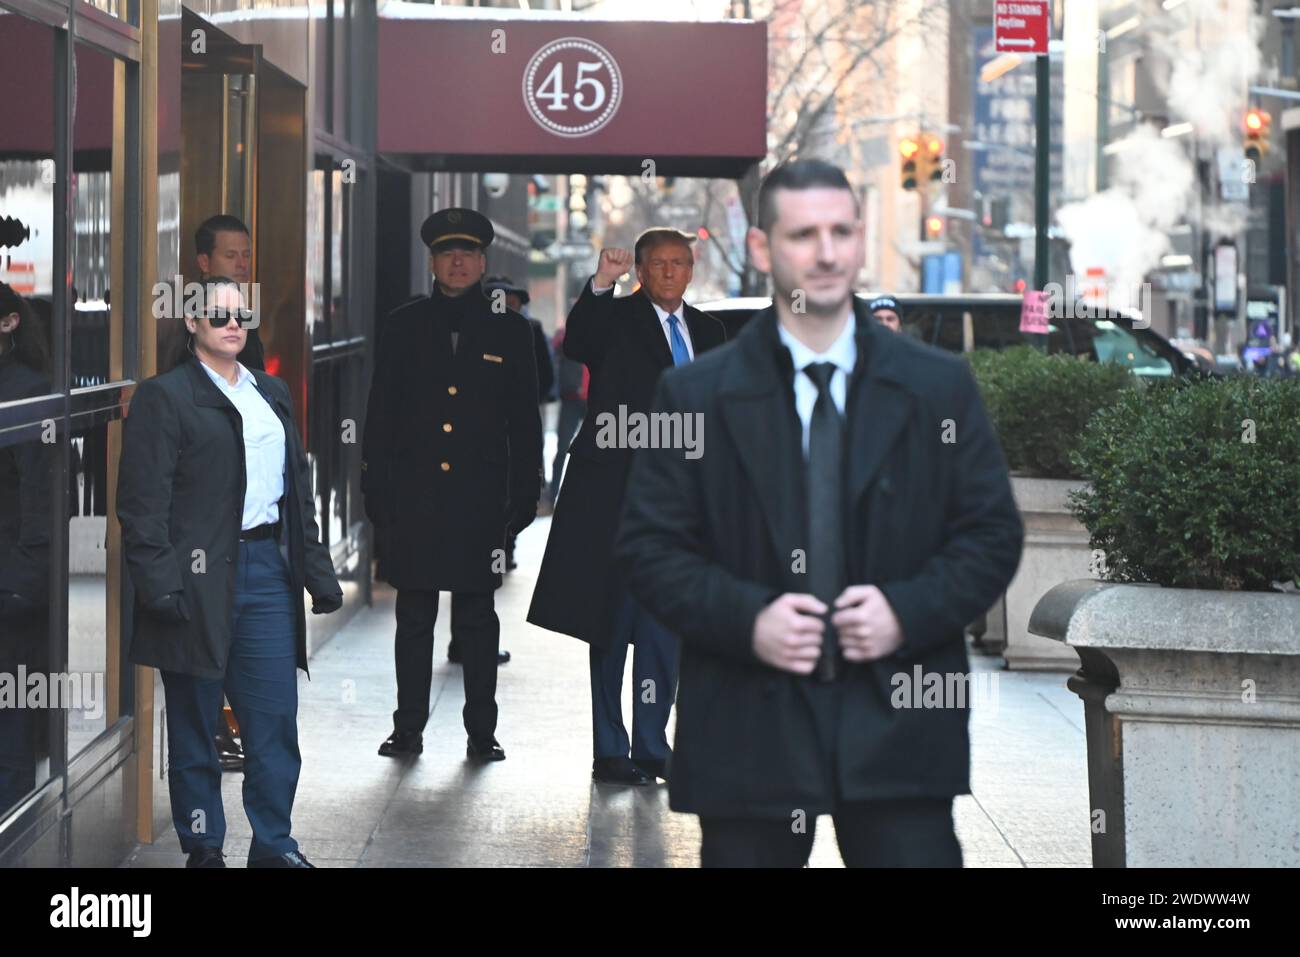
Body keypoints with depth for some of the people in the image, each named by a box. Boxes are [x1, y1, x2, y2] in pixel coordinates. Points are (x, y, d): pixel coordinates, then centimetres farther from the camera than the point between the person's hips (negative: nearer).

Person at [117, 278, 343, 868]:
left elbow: (298, 486, 20)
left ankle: (274, 846, 12)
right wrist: (160, 585, -17)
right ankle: (203, 849, 14)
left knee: (276, 719, 3)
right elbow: (143, 503, -9)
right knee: (194, 726, 4)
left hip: (268, 569, 5)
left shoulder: (272, 394, 16)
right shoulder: (164, 397, -4)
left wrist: (316, 571, 14)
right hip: (201, 576, -5)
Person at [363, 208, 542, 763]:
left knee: (477, 616, 4)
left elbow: (524, 422, 8)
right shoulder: (403, 326, 8)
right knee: (414, 617, 5)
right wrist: (375, 489, 2)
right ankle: (408, 729, 12)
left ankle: (481, 732, 10)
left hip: (480, 500, -1)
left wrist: (525, 496, 3)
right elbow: (380, 414, 8)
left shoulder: (508, 331, 7)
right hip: (413, 497, 1)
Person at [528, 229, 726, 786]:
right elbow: (576, 344, -25)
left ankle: (652, 746, 18)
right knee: (615, 624, 0)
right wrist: (600, 284, -37)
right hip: (617, 494, -5)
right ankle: (610, 752, 6)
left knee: (666, 625, 9)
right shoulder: (616, 318, -3)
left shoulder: (707, 331, 14)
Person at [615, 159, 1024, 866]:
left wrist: (908, 610, -11)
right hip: (748, 728, 0)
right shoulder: (693, 396, 4)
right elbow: (650, 546, 2)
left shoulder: (940, 386, 7)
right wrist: (746, 619, -14)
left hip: (898, 724, 1)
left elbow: (992, 534, 6)